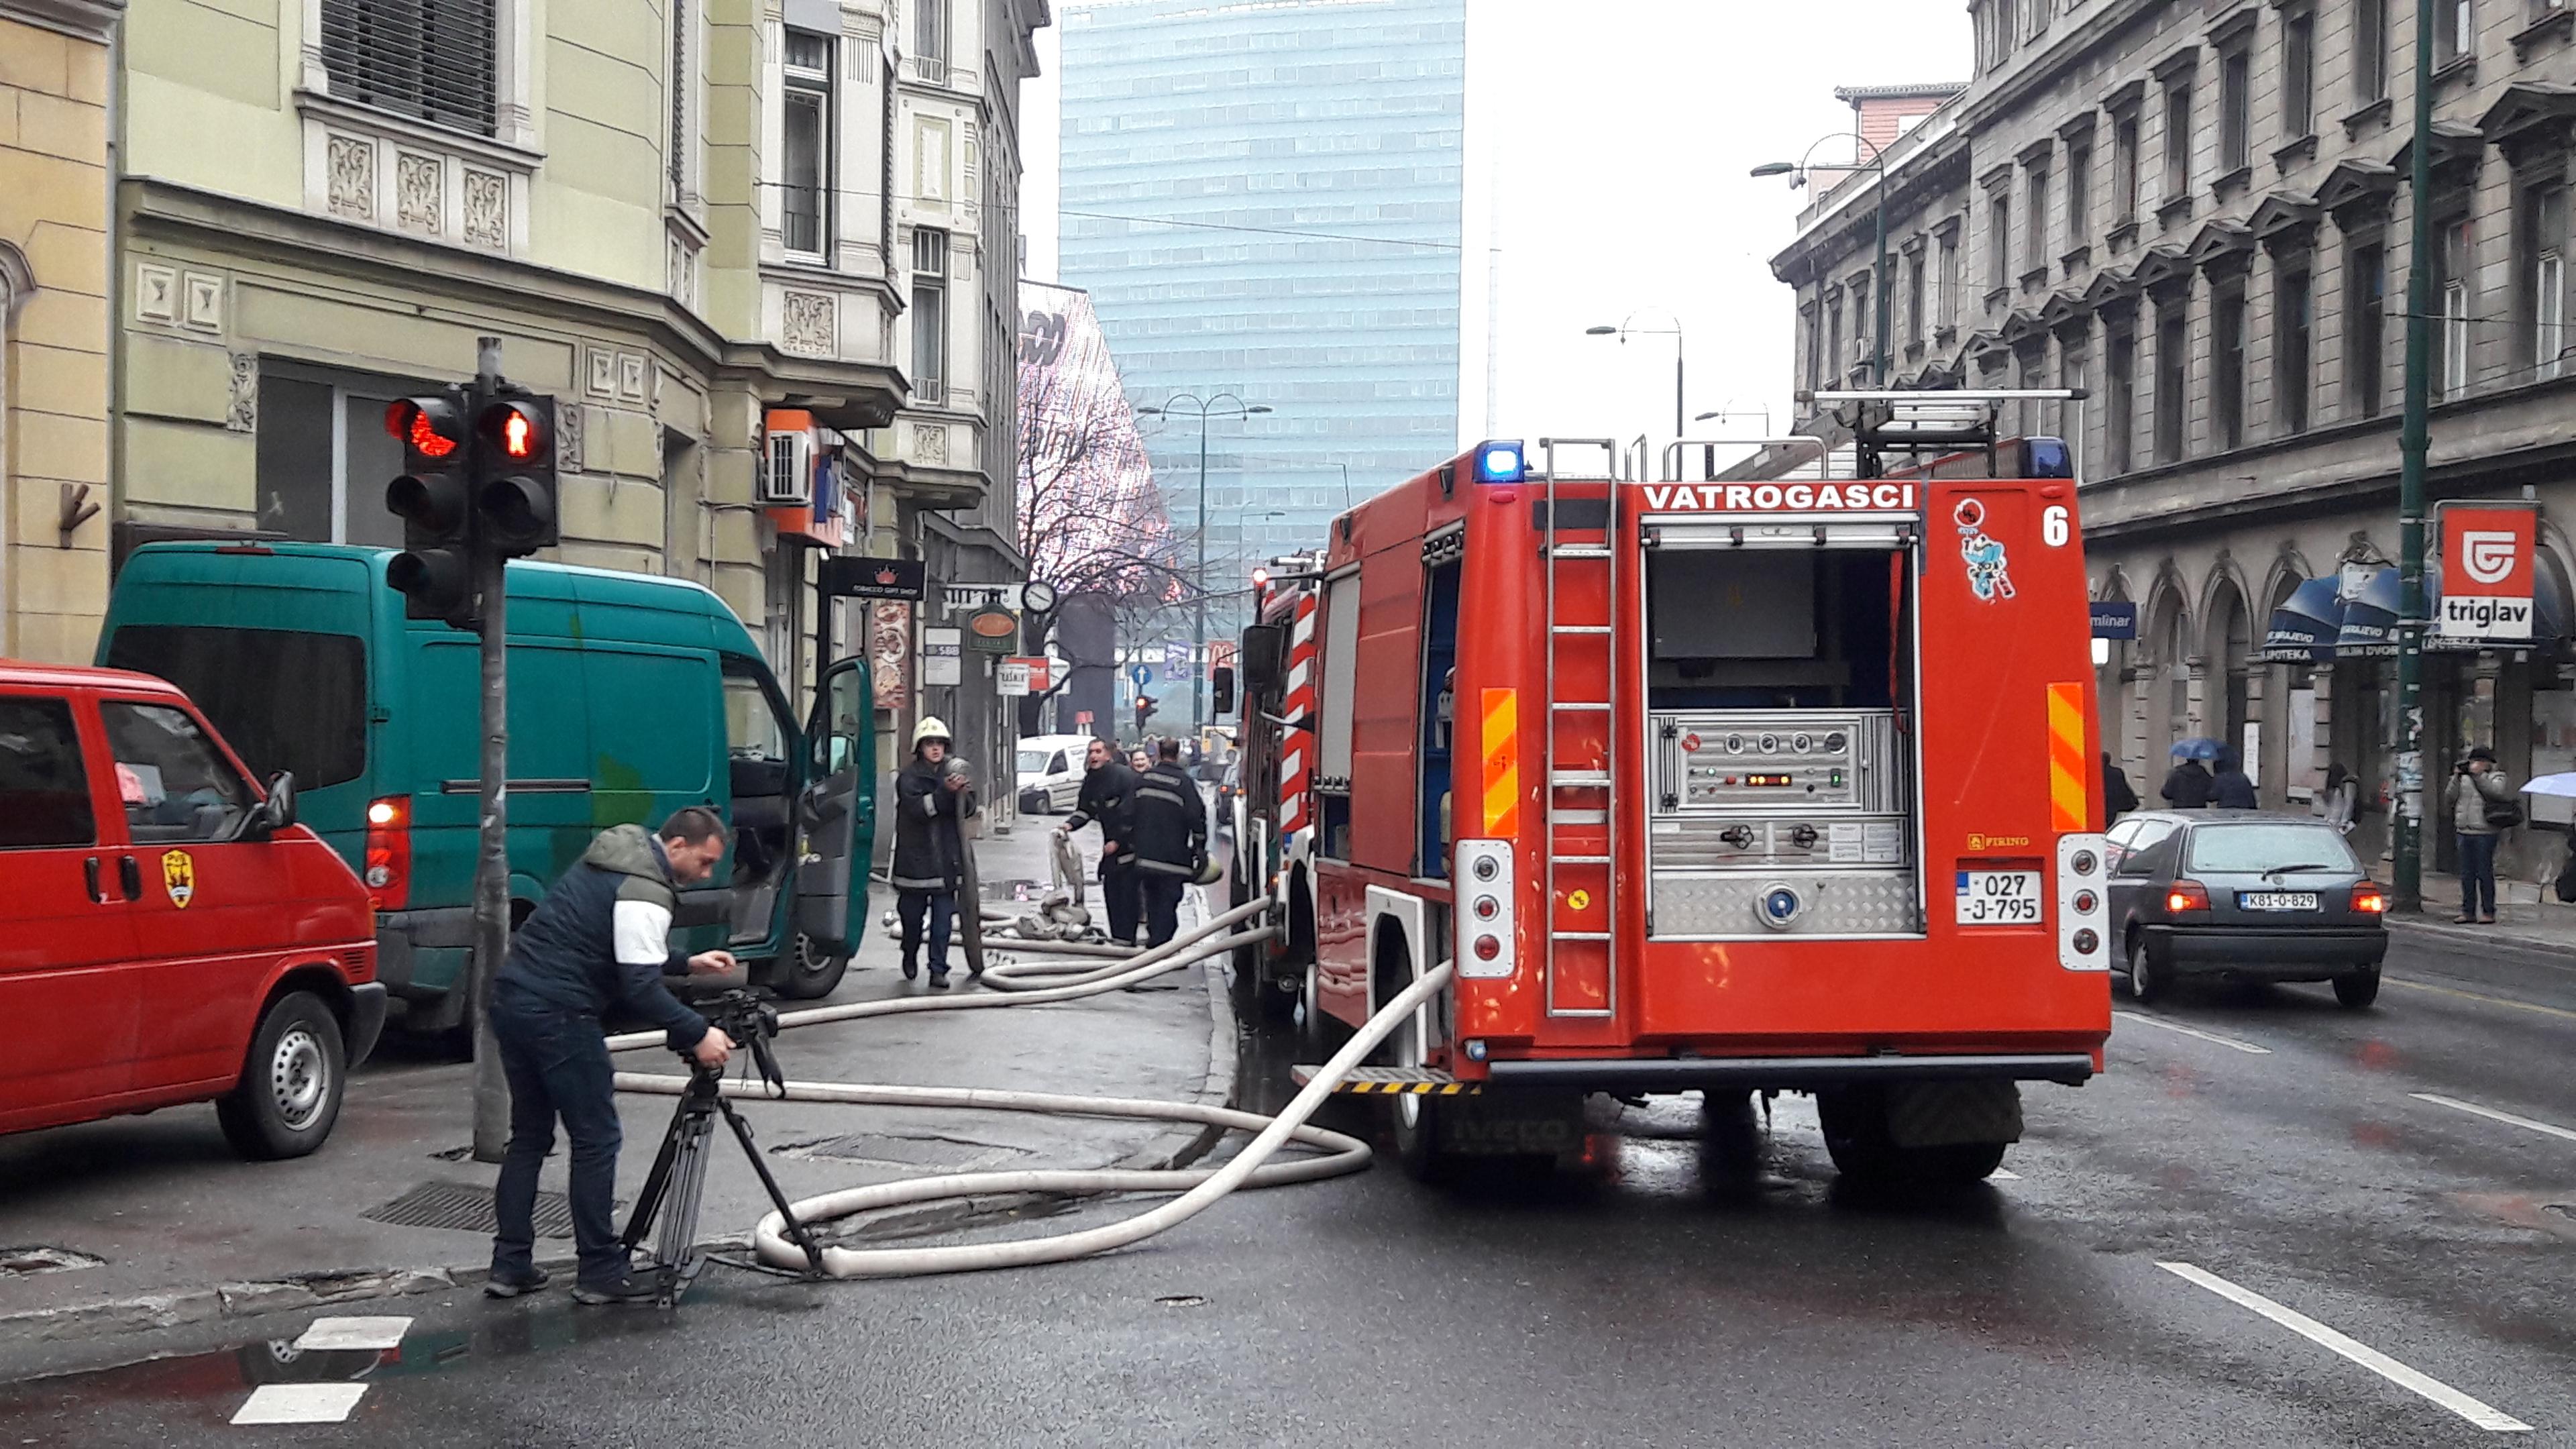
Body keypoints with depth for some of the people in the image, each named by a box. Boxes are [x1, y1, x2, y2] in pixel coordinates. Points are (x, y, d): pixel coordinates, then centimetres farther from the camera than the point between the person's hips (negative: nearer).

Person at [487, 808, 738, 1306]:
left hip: (512, 999, 10)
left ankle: (510, 1265, 17)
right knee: (596, 1139, -2)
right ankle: (600, 1273, 2)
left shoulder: (611, 863, 17)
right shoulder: (645, 893, -14)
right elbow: (641, 987, -19)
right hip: (558, 1016, -10)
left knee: (530, 1136, 16)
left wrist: (686, 963, 24)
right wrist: (696, 1035, -16)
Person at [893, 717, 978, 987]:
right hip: (915, 856, -2)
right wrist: (946, 792, -28)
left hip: (947, 859, 2)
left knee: (943, 917, -2)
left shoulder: (954, 771, 8)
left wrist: (963, 794, -15)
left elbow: (968, 810, 6)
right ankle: (910, 956, 34)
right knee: (912, 913, 9)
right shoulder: (909, 777, -4)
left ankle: (938, 970, 1)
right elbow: (917, 808, -19)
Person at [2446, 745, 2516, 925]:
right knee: (2466, 874, 7)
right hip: (2464, 832, 6)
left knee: (2484, 873, -5)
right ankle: (2468, 912, 13)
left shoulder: (2497, 777, 3)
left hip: (2485, 833, -6)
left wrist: (2479, 775, -18)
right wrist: (2456, 778, -6)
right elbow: (2451, 796, 7)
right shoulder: (2466, 778, 17)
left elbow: (2496, 792, -17)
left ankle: (2488, 913, -1)